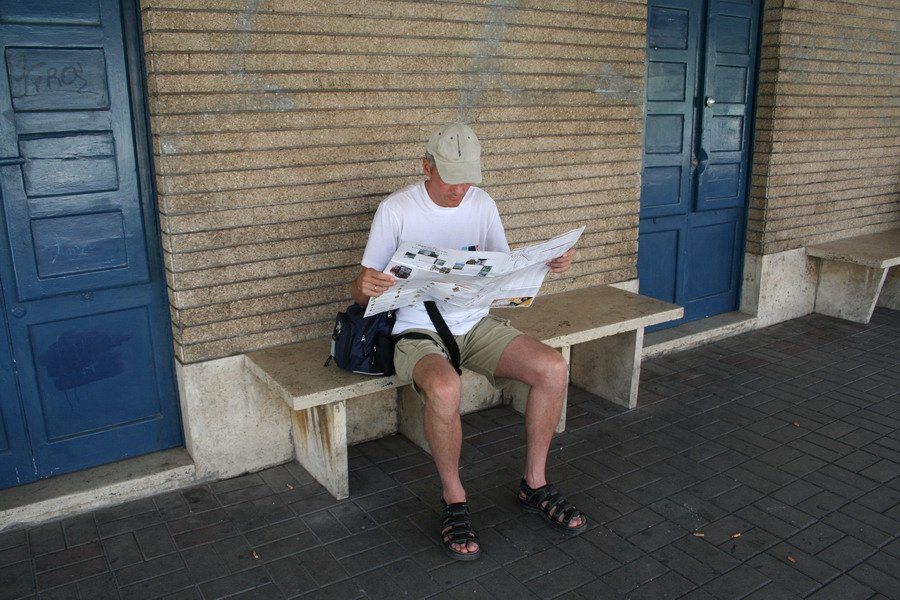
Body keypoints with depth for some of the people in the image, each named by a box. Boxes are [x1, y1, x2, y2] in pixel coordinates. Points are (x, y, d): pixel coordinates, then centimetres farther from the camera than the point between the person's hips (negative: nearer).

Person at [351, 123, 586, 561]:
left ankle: (534, 485, 3)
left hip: (476, 324, 5)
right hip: (417, 331, -4)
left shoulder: (483, 204, 5)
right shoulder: (395, 210, -8)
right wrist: (367, 288, -32)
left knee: (554, 368, -17)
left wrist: (546, 263, -8)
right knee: (445, 389, -38)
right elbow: (362, 291, -6)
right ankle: (454, 501, -11)